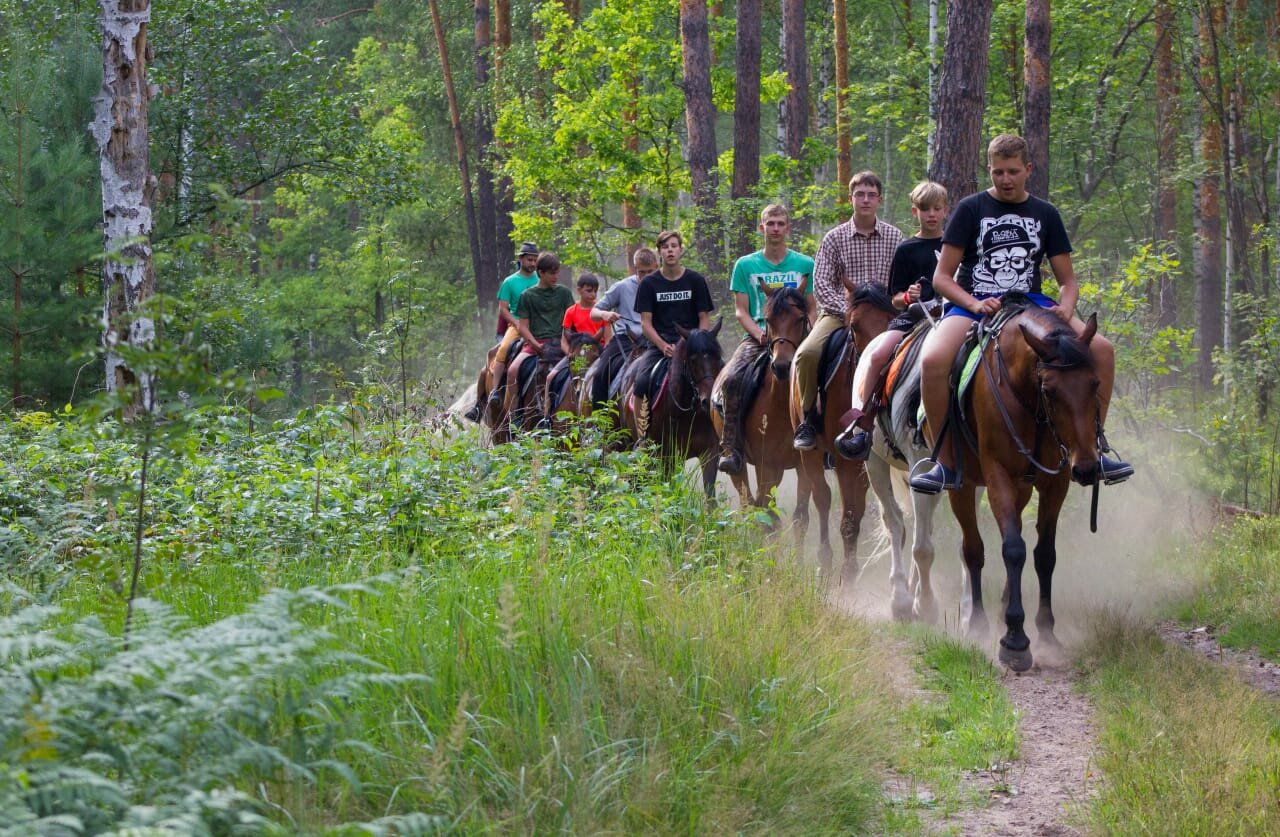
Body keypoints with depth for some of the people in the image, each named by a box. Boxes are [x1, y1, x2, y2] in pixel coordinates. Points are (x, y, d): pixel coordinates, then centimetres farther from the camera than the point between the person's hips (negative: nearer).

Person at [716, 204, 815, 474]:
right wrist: (760, 334, -11)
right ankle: (730, 449, -24)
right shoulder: (746, 265, 11)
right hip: (758, 338, 0)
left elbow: (813, 309, 13)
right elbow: (741, 310, 7)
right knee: (731, 380, -27)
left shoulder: (805, 265, 12)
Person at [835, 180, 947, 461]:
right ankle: (861, 424, -22)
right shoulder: (907, 250, 11)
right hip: (911, 318, -1)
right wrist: (908, 297, -10)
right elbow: (895, 299, 11)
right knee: (875, 355, -26)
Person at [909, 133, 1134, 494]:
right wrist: (976, 305, -20)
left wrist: (1065, 309, -12)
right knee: (933, 360, -35)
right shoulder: (971, 209, 1)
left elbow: (1068, 281, 11)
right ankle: (946, 463, -20)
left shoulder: (1045, 214, 10)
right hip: (972, 304, -3)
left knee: (1101, 349, -18)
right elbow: (941, 278, -2)